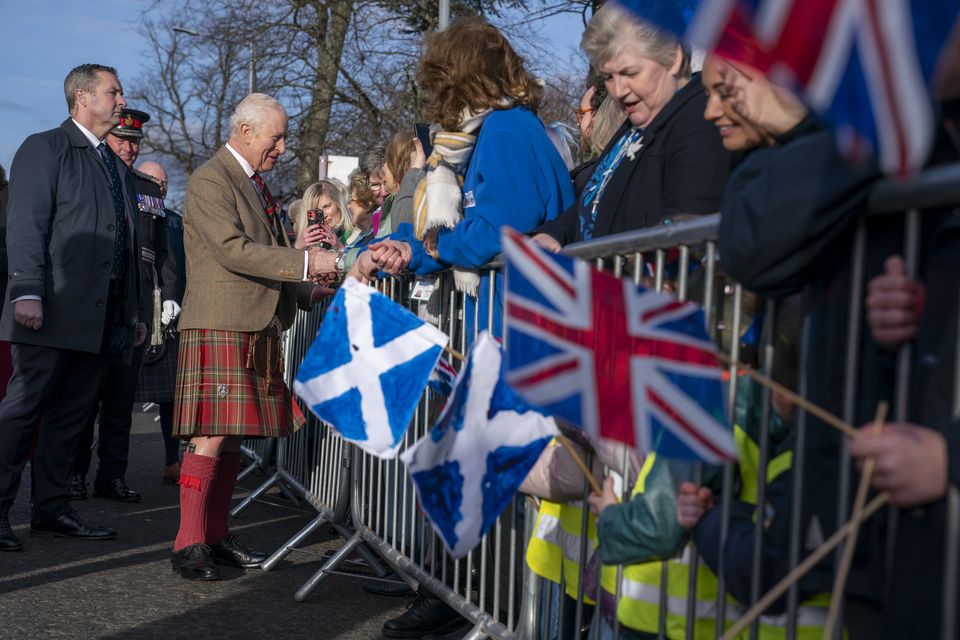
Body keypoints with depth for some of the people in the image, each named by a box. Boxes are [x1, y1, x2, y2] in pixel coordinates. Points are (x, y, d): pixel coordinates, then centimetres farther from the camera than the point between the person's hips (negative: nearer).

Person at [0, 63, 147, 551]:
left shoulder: (116, 166, 22)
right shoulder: (45, 148, 0)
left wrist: (134, 311, 18)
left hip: (99, 317, 7)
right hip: (53, 310, -7)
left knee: (71, 414, 10)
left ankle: (51, 509, 16)